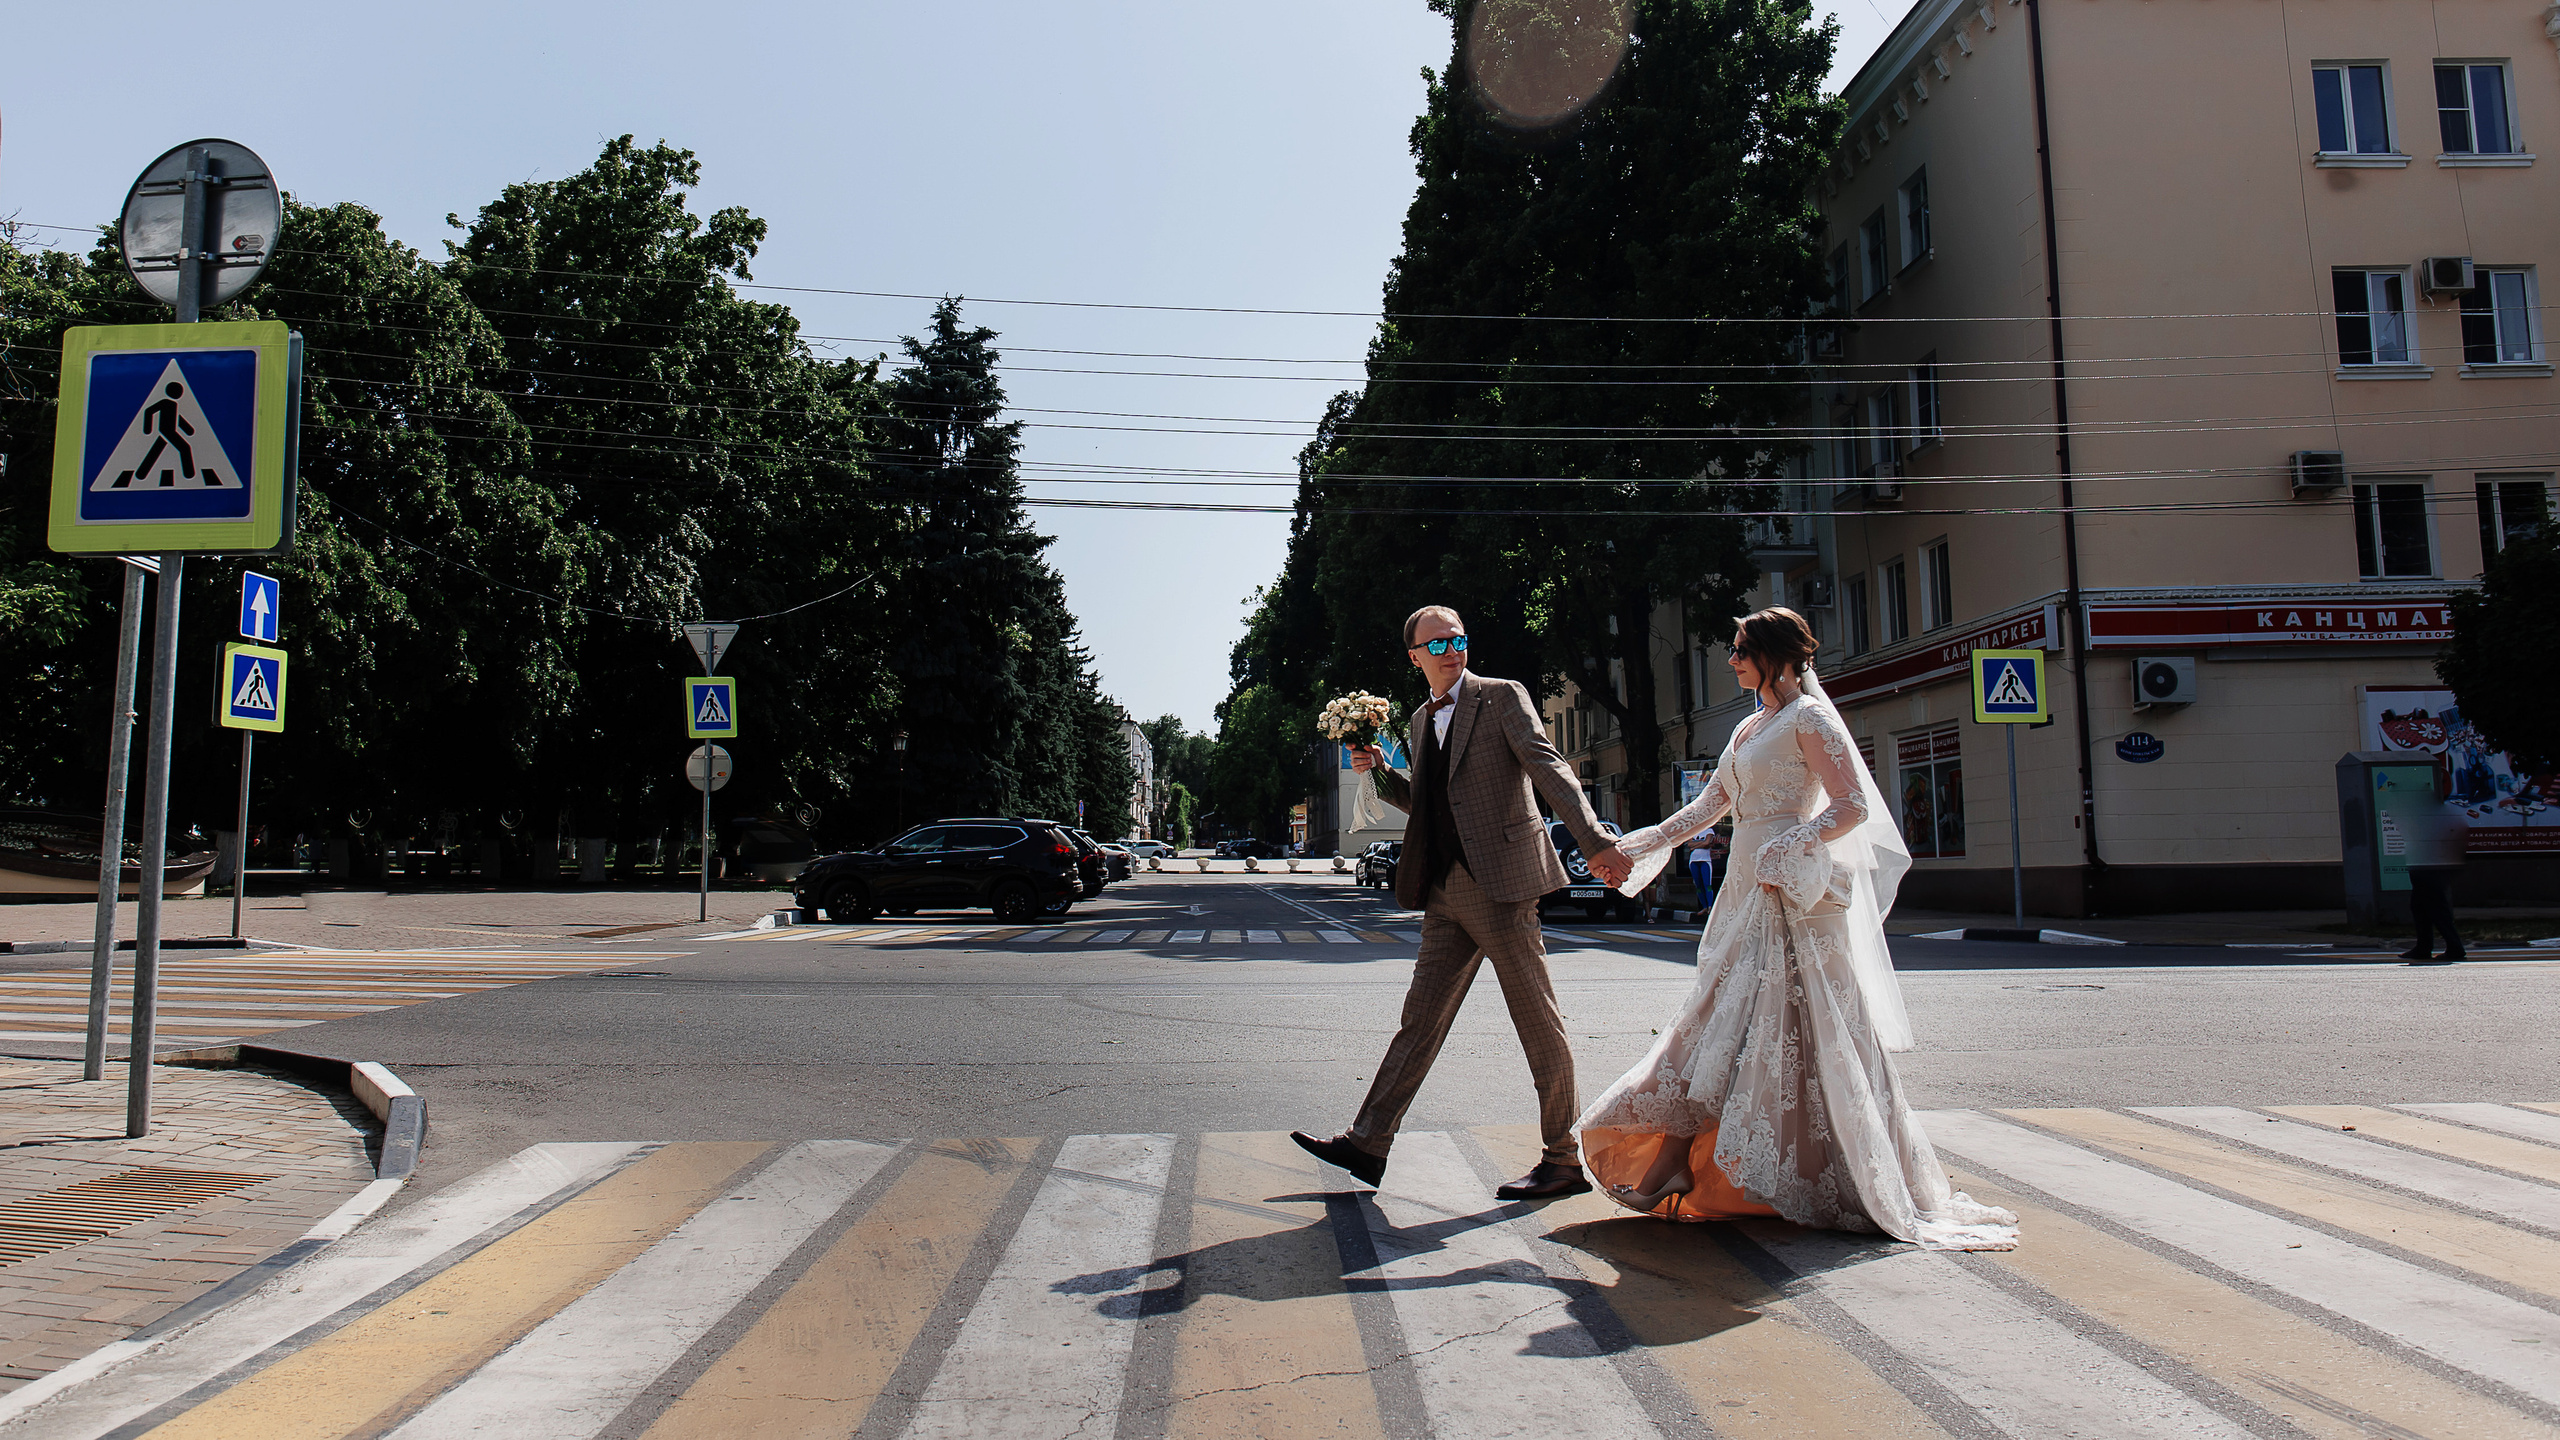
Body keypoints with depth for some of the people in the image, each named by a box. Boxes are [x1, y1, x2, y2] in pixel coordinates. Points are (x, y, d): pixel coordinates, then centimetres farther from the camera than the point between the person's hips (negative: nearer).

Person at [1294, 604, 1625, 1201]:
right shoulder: (1421, 722, 18)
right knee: (1420, 1019, 10)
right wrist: (1380, 772, 10)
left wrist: (1595, 841, -25)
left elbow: (1550, 769, -13)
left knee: (1540, 1024, 1)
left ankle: (1566, 1161, 10)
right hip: (1447, 894, 7)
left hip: (1501, 883, -7)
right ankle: (1368, 1143, 15)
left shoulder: (1503, 697, -2)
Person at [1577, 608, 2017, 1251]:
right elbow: (1706, 808, 20)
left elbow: (1853, 806, -15)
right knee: (1730, 1029, 9)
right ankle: (1714, 1181, 15)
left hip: (1794, 897, -9)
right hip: (1749, 897, 9)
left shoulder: (1808, 718, -8)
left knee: (1797, 1036, -6)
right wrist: (1632, 850, 15)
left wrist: (1786, 852, -24)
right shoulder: (1750, 729, 18)